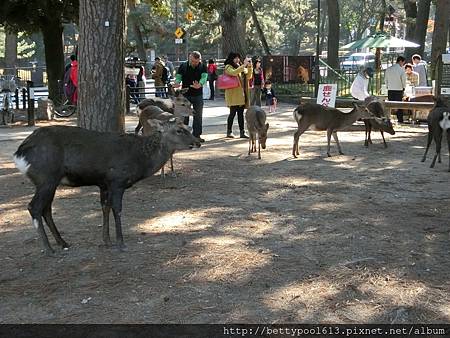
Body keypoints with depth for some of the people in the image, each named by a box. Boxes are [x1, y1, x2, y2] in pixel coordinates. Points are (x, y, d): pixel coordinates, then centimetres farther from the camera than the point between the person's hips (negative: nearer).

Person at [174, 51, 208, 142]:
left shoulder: (203, 67, -2)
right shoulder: (183, 66, 0)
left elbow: (204, 77, -18)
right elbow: (178, 76, -3)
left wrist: (200, 84, -40)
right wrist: (177, 83, -28)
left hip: (198, 95, 0)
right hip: (185, 95, 0)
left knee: (198, 116, 6)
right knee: (184, 116, 4)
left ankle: (197, 135, 15)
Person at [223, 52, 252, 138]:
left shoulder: (241, 67, 17)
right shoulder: (228, 67, -4)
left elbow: (249, 76, 13)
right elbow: (234, 73, -25)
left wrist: (250, 67, -1)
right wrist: (244, 65, -24)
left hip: (241, 94, 6)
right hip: (233, 94, -6)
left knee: (241, 113, 6)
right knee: (233, 113, -2)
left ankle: (242, 132, 7)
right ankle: (229, 132, 9)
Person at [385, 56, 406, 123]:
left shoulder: (388, 69, 4)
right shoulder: (401, 69, -9)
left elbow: (385, 79, 9)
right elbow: (404, 79, -5)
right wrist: (403, 87, 11)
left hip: (390, 89, 4)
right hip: (399, 89, -3)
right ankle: (400, 119, 4)